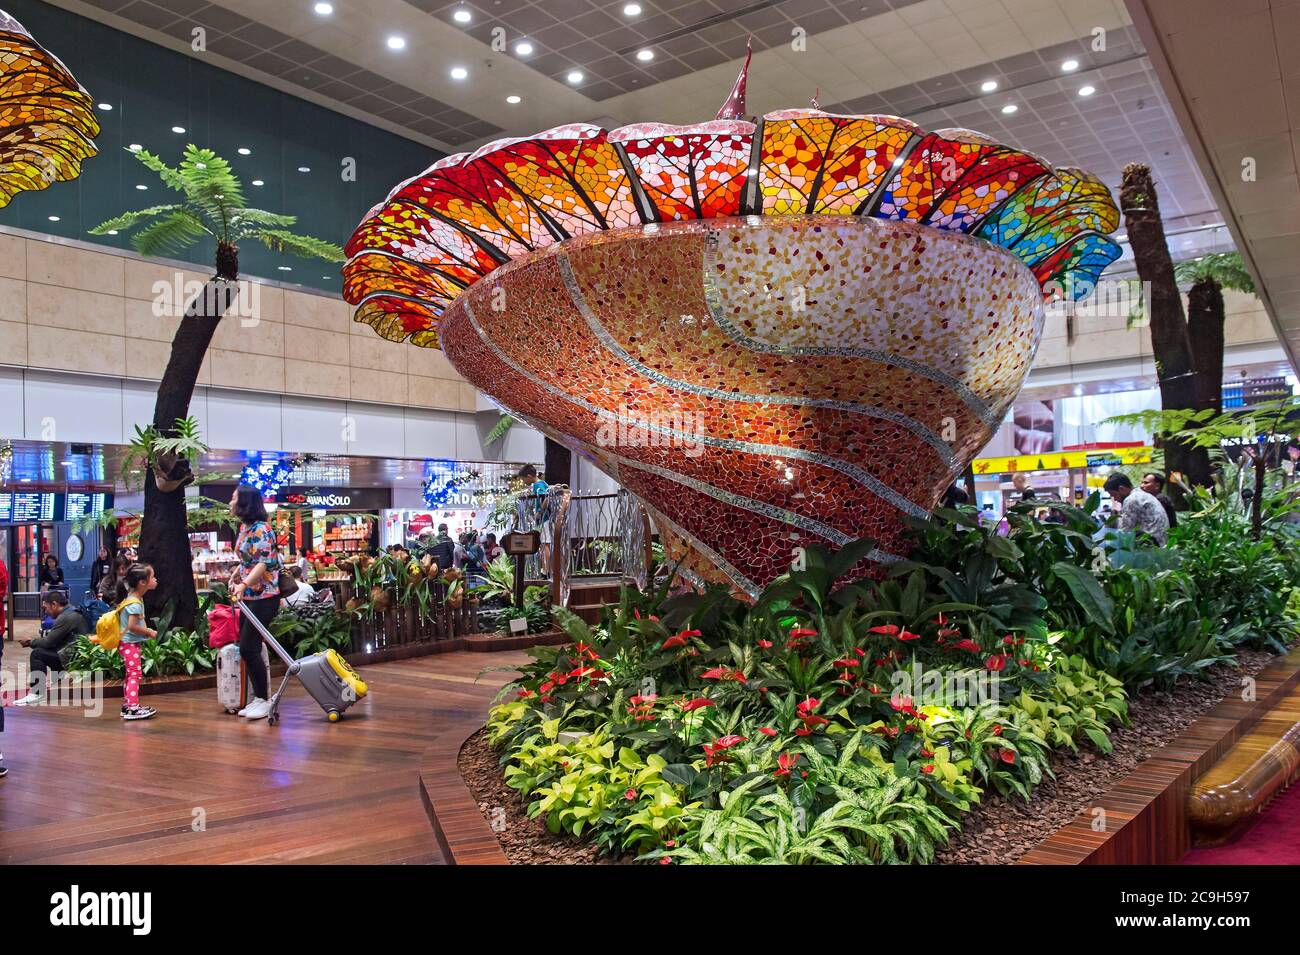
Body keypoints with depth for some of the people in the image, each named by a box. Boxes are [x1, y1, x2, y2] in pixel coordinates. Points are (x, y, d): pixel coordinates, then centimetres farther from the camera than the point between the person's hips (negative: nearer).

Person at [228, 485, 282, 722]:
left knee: (248, 648, -9)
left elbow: (264, 563, -25)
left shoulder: (261, 529, -16)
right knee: (248, 649, 10)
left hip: (263, 597, -9)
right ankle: (259, 699, 18)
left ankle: (264, 700, 1)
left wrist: (244, 584, -35)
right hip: (247, 596, 9)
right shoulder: (243, 527, 12)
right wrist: (234, 576, 12)